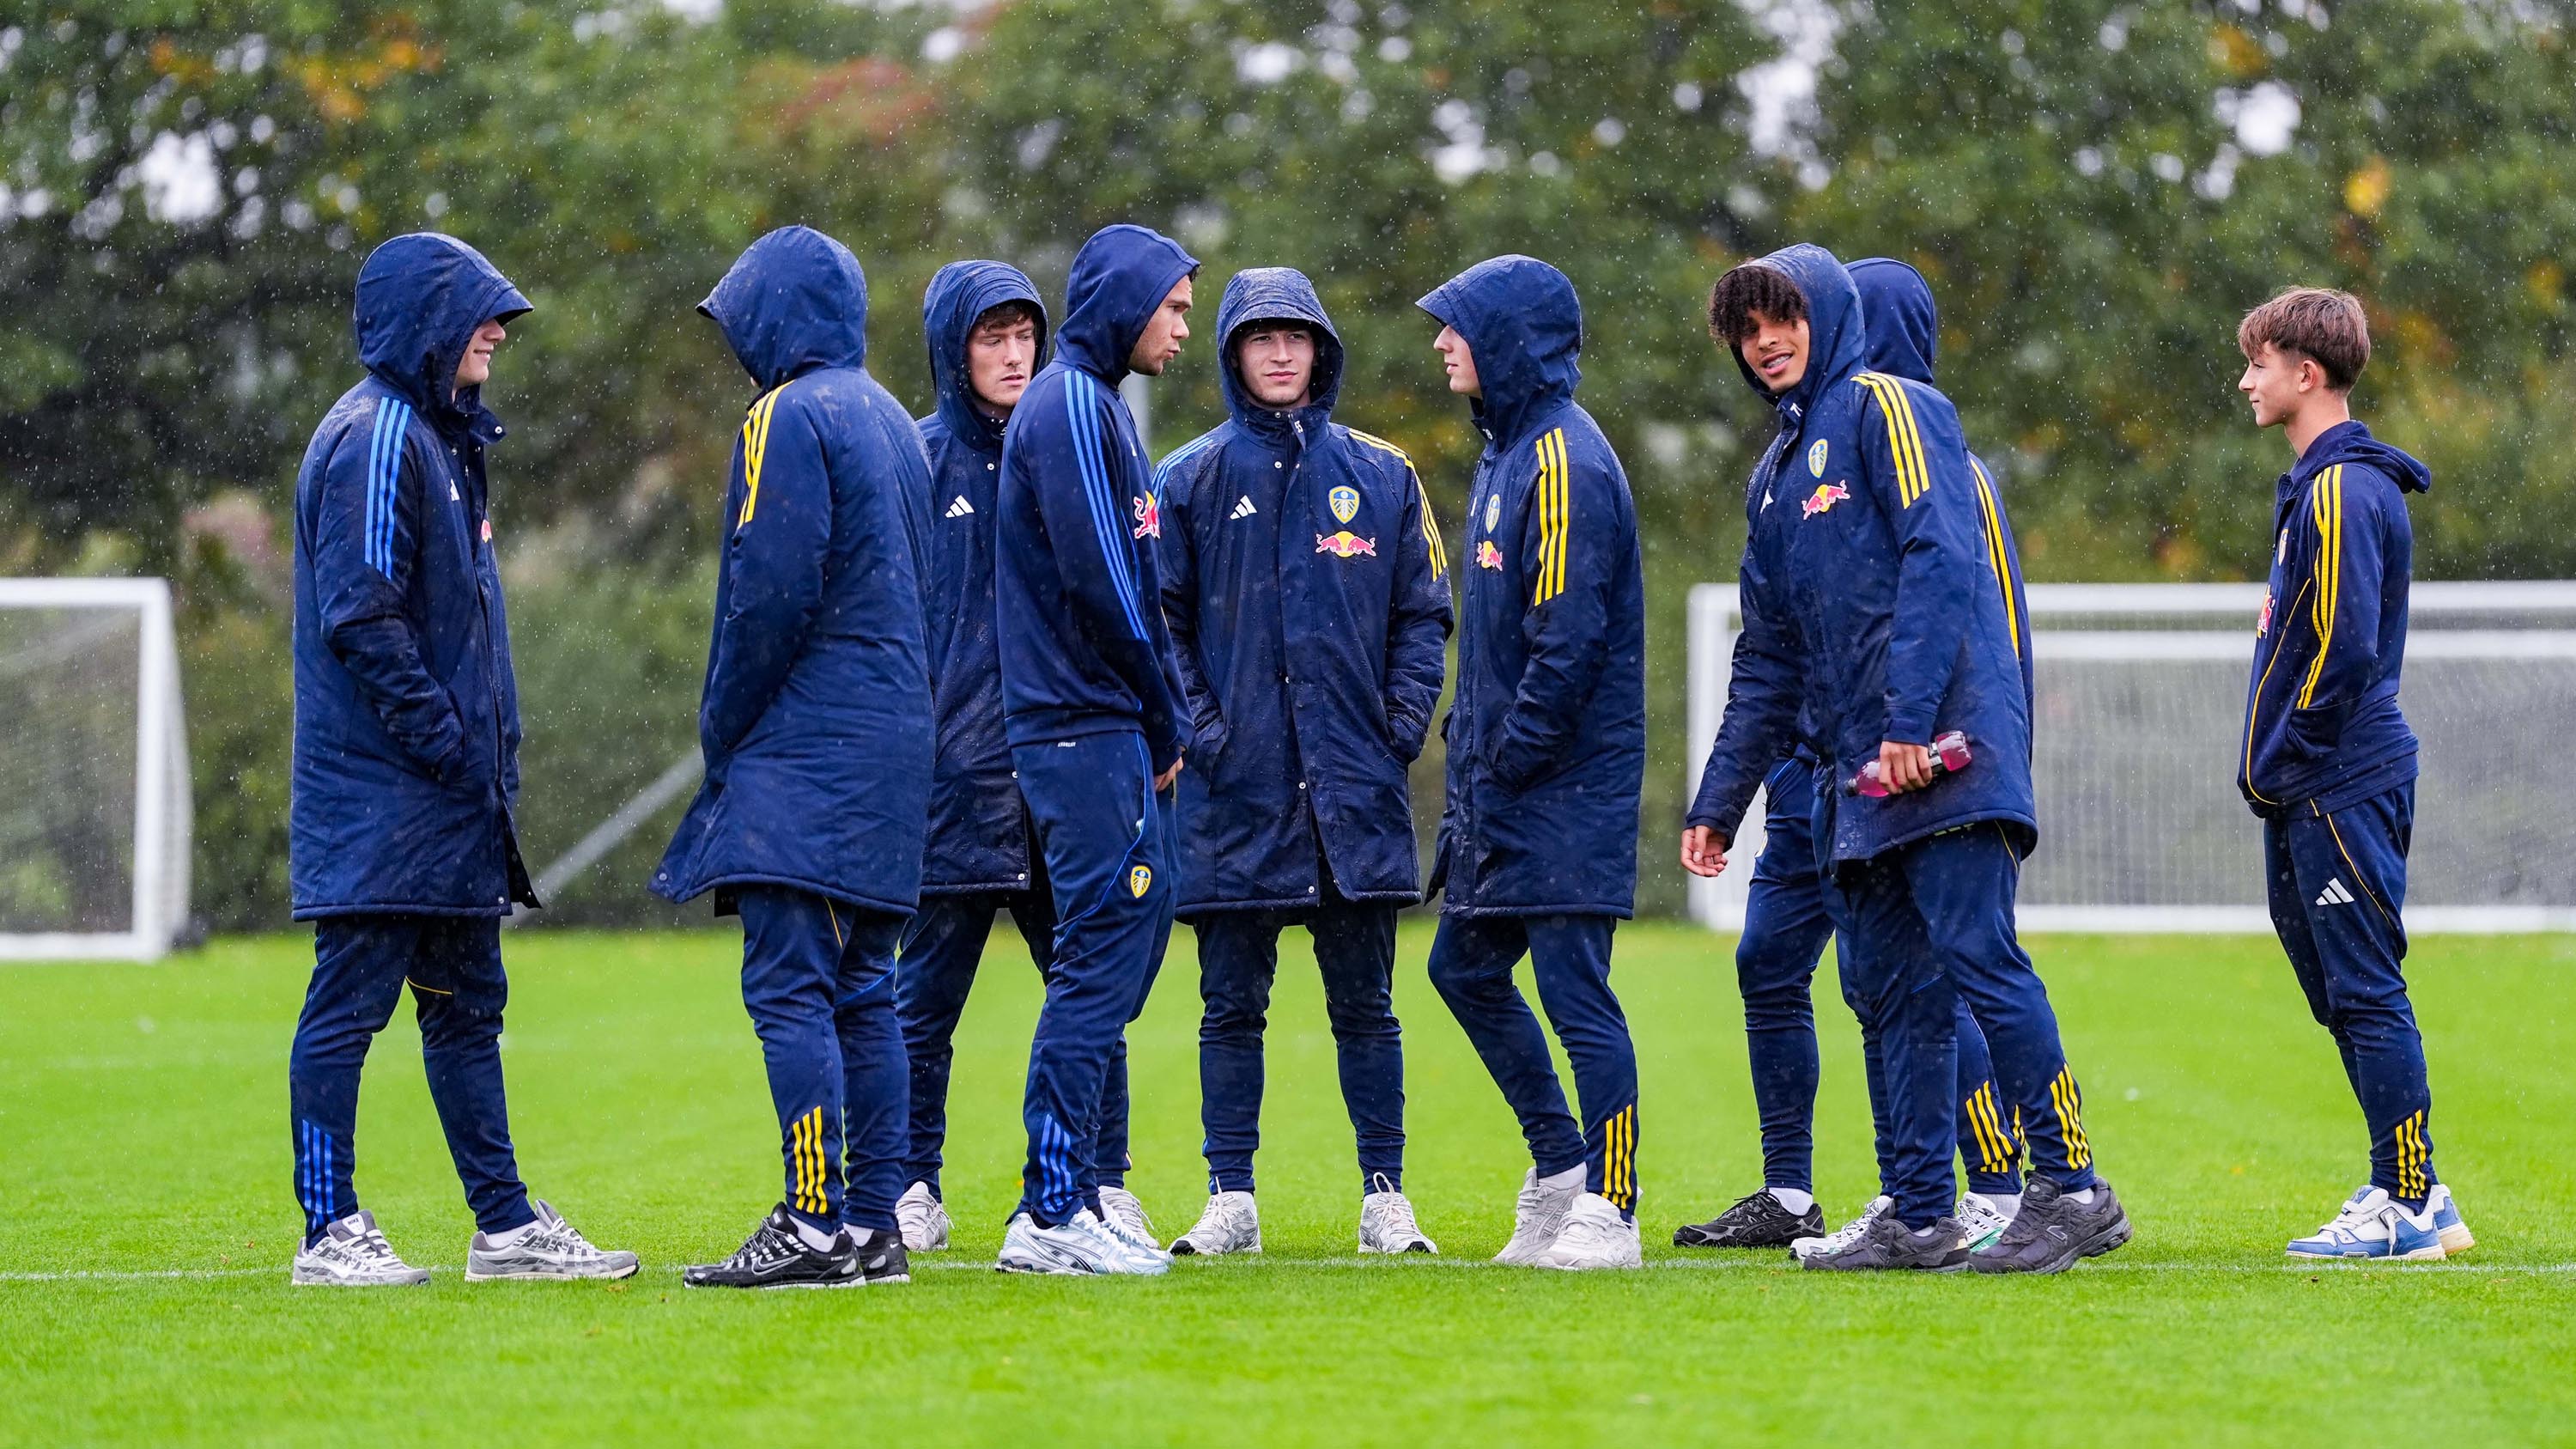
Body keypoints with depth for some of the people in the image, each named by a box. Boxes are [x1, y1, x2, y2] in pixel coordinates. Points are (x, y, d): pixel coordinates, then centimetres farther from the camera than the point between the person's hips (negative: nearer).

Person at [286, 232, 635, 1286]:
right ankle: (330, 1232, -2)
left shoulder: (443, 436, 19)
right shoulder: (375, 439, -13)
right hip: (379, 794, -10)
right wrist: (448, 743, -18)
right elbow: (361, 619, -19)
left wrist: (492, 747, 14)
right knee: (350, 1003, -5)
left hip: (452, 802, 10)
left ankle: (506, 1226, 16)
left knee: (466, 1005, 12)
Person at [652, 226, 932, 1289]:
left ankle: (817, 1223, -17)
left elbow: (770, 594, -16)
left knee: (788, 985, -11)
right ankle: (875, 1227, 9)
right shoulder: (890, 421, 19)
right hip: (890, 747, 9)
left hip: (806, 751, -9)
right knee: (859, 991, 10)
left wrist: (720, 728, -5)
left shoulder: (790, 417, -10)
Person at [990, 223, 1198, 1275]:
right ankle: (1052, 1215, -10)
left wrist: (1163, 723, 12)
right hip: (1084, 726, -10)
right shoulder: (1070, 408, -11)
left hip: (1112, 735, 10)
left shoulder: (1094, 403, 20)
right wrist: (1165, 720, -8)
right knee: (1099, 960, -10)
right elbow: (1100, 579, -17)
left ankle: (1074, 1191, 15)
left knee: (1135, 931, 12)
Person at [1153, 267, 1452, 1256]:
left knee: (1364, 1004, 4)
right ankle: (1230, 1201, 7)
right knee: (1231, 1005, 2)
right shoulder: (1191, 480, 5)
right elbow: (1158, 620, 4)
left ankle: (1385, 1200, 8)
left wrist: (1401, 725, -2)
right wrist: (1197, 730, -7)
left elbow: (1422, 617, 10)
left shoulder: (1380, 476, 9)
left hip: (1354, 788, 1)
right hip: (1235, 787, -1)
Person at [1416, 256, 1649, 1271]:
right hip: (1505, 780, 10)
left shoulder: (1565, 462, -14)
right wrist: (1472, 752, 13)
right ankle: (1562, 1167, 24)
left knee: (1574, 990, -7)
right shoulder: (1506, 454, 16)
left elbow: (1569, 637, -20)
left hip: (1568, 785, -10)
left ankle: (1607, 1214, -3)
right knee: (1465, 969, 15)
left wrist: (1509, 762, -16)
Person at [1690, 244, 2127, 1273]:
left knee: (1977, 956, -14)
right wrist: (1721, 799, 23)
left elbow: (1941, 558, -14)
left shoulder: (1886, 409, -1)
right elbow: (1767, 658, 28)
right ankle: (1919, 1217, 8)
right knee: (1886, 988, 6)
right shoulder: (1777, 474, 24)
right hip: (1857, 774, 9)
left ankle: (2072, 1188, -13)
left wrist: (1910, 721, -22)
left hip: (1947, 748, -9)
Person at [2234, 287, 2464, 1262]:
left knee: (2366, 990, -7)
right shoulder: (2319, 483, 17)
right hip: (2312, 790, 10)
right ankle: (2414, 1194, 17)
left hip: (2341, 783, -10)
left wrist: (2281, 766, -14)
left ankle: (2406, 1207, -5)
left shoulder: (2343, 491, -15)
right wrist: (2273, 773, 16)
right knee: (2344, 991, 12)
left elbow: (2345, 652, -21)